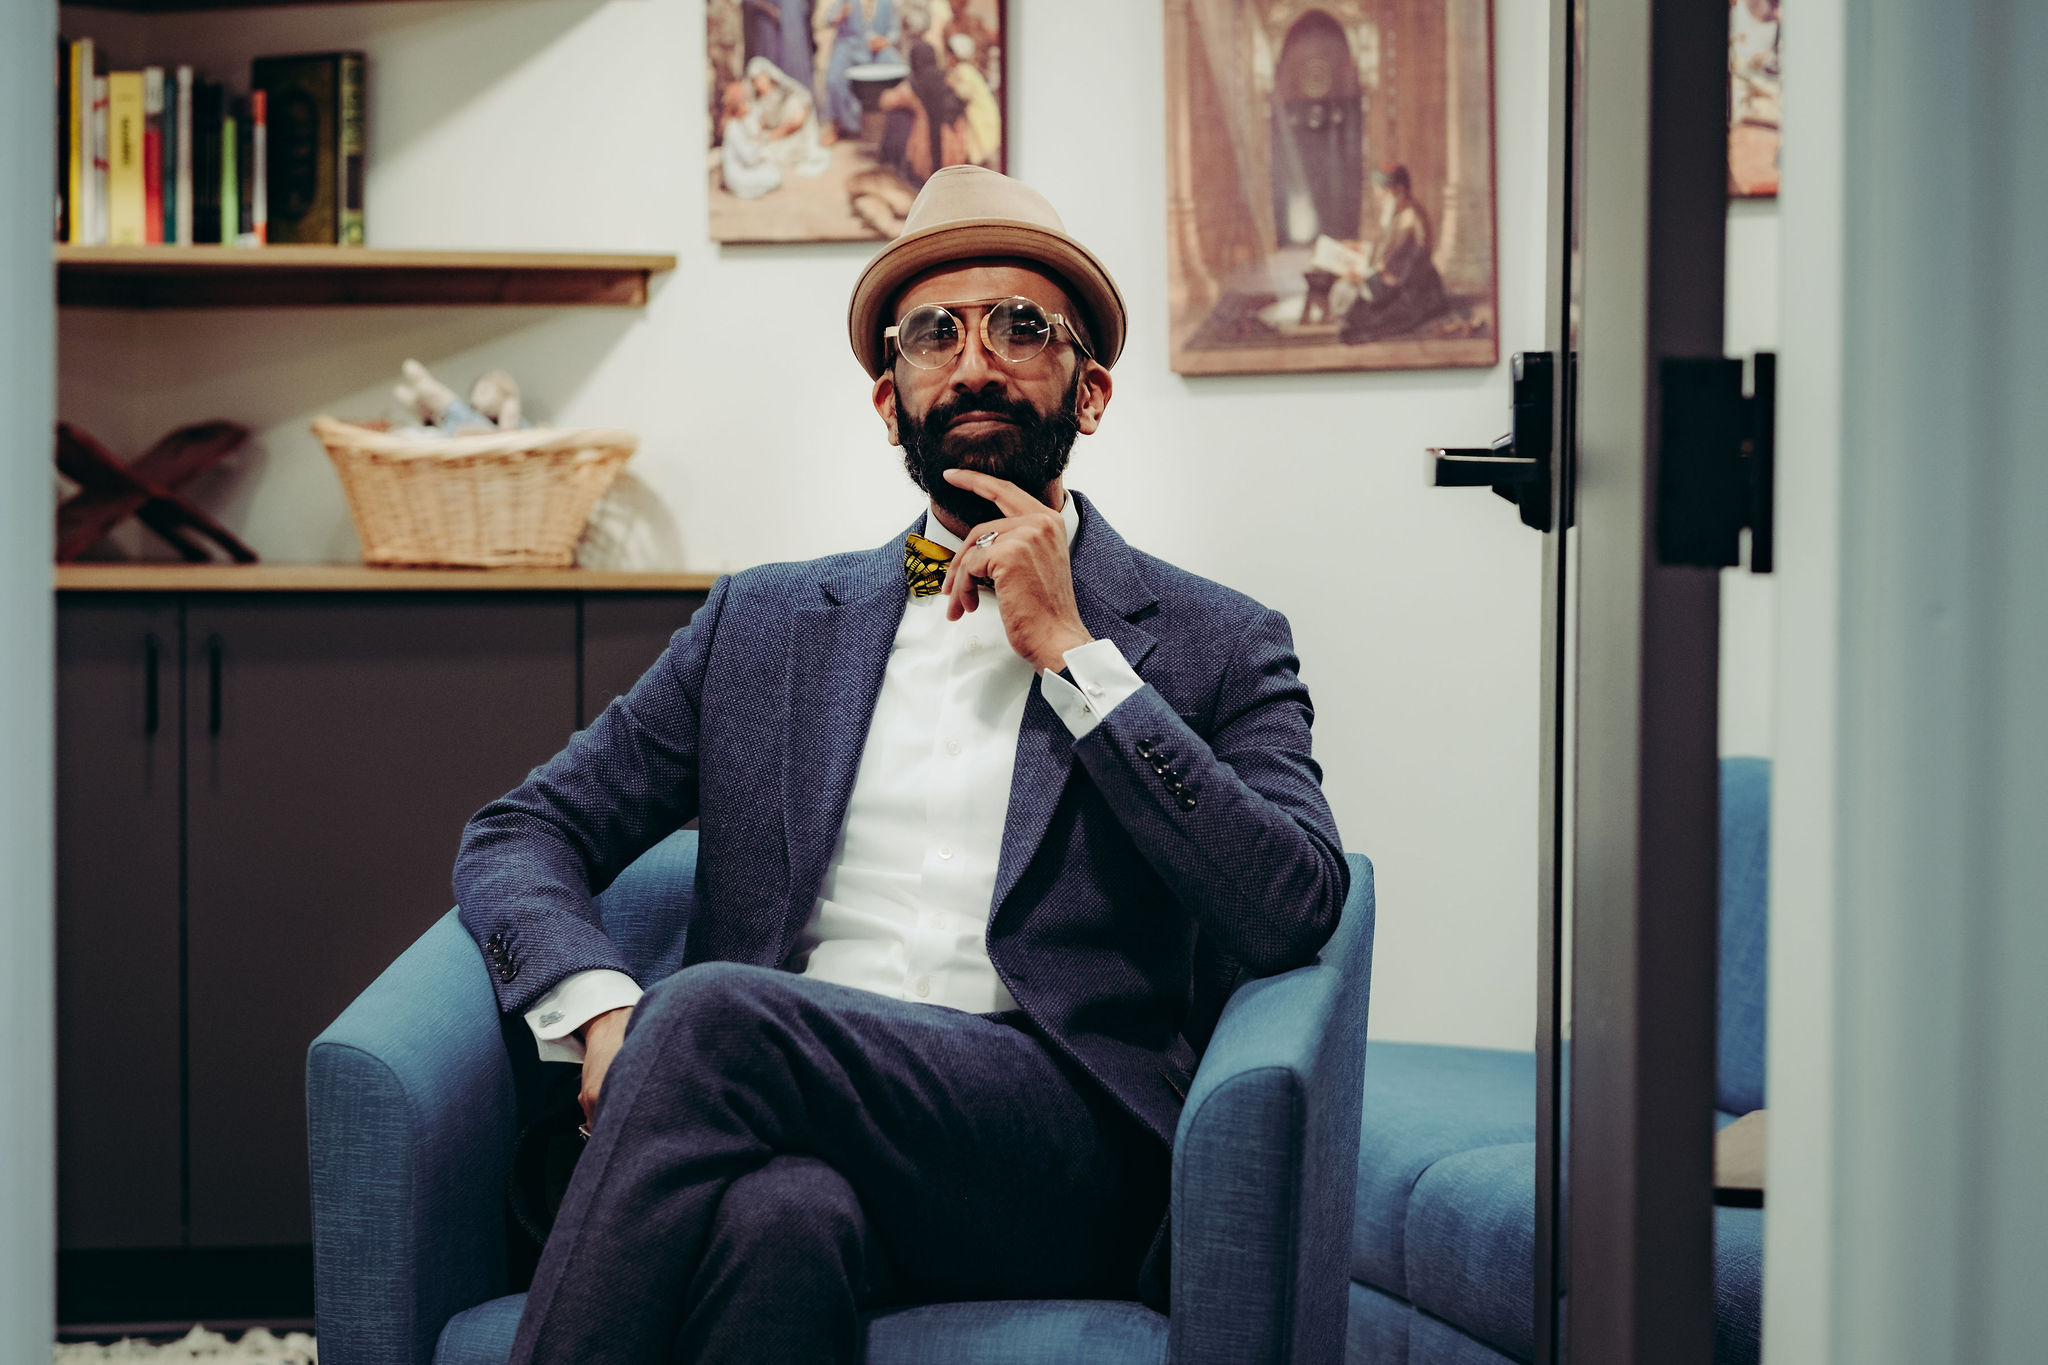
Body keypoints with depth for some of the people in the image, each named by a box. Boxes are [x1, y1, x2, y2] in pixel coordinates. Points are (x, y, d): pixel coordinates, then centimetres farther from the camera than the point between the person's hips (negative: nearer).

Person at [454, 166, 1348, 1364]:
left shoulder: (1215, 646, 15)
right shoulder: (764, 624, 24)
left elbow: (1297, 913, -2)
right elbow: (519, 836, 19)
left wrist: (1068, 650, -2)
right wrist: (601, 1007, -5)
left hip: (1060, 1153, -2)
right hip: (798, 1124, 2)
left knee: (713, 1012, -31)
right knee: (781, 1212, -37)